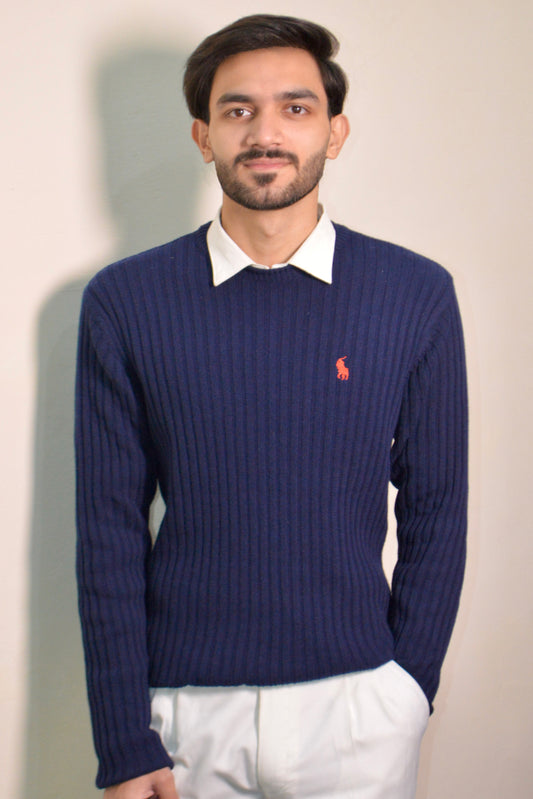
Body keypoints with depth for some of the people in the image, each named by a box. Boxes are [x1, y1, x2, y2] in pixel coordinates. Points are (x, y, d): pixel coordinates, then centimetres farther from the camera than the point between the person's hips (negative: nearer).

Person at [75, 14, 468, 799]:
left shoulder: (417, 295, -4)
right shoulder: (124, 301, -5)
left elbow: (435, 513, 2)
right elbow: (110, 529, -4)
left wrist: (408, 690, 1)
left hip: (360, 704, 1)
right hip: (184, 704, 0)